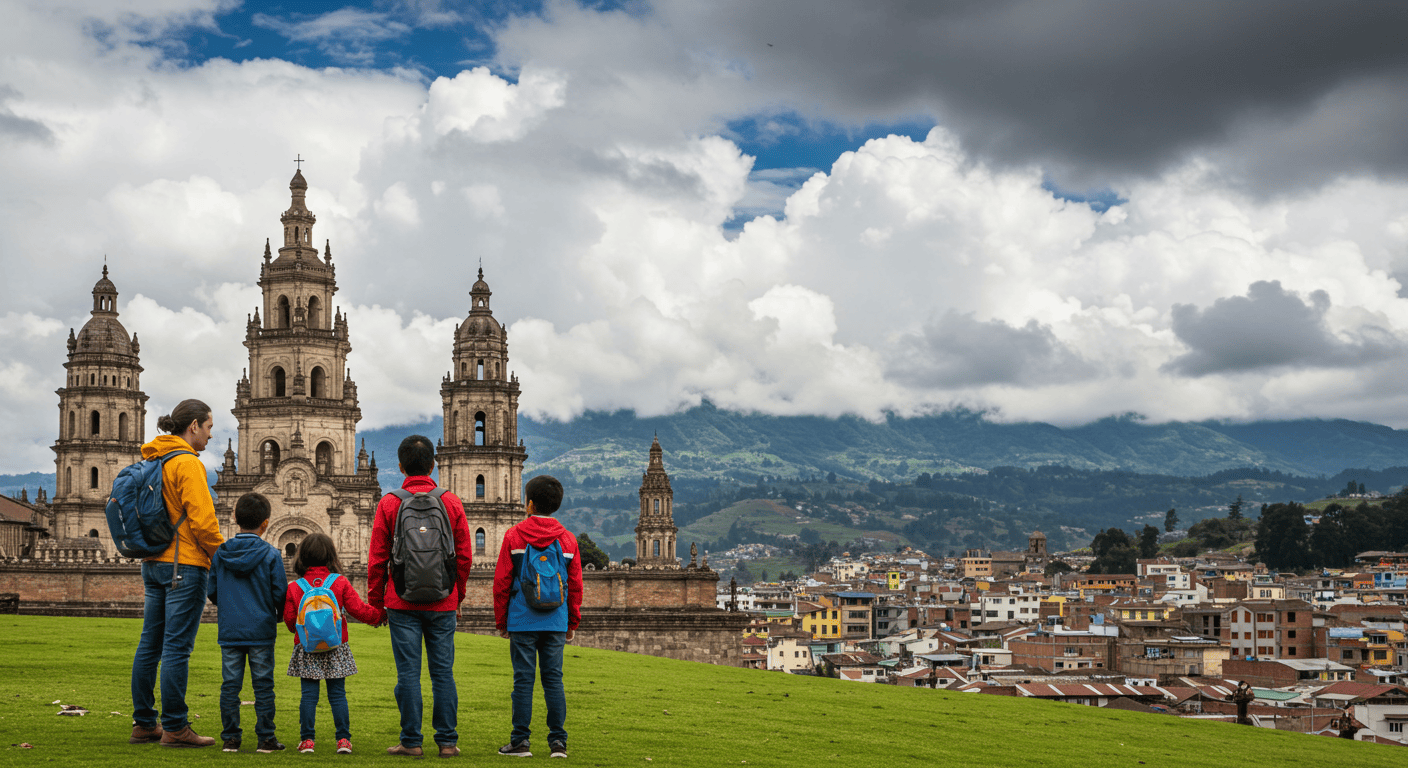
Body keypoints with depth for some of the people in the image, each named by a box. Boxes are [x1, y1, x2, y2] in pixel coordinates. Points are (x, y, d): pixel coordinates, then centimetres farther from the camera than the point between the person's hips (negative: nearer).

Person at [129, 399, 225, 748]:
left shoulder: (153, 460, 14)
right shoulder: (187, 463, -13)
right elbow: (202, 520, -19)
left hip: (153, 563, 9)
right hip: (185, 564, -9)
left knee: (149, 644, 11)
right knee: (177, 647, -6)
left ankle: (144, 723, 17)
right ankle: (175, 728, -3)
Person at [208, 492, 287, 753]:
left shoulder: (220, 553, 3)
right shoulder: (270, 554, -6)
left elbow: (212, 592, 7)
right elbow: (280, 593, -6)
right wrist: (278, 614, 15)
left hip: (229, 631, 3)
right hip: (261, 631, -2)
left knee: (230, 684, 7)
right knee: (263, 684, 3)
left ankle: (230, 737, 9)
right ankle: (265, 738, 5)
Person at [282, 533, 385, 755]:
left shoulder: (295, 587, -2)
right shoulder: (340, 583, -4)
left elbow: (289, 620, 1)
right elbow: (358, 609, -6)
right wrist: (380, 615, 10)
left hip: (307, 649, 0)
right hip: (336, 649, 0)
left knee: (309, 694, 4)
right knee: (337, 694, 5)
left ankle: (307, 739, 4)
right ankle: (343, 738, 5)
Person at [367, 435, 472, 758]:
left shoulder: (389, 504, -2)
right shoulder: (451, 503, 2)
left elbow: (377, 559, 0)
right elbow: (464, 556, 5)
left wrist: (376, 601, 10)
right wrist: (457, 597, 16)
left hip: (403, 603, -1)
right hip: (442, 604, 1)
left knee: (408, 673, 2)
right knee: (443, 672, 5)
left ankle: (411, 741, 4)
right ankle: (447, 741, 7)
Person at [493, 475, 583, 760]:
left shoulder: (514, 536, -2)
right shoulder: (567, 539, 5)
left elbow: (502, 582, -1)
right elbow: (575, 585, 7)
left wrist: (501, 620, 8)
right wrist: (572, 622, 16)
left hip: (522, 621, -2)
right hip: (555, 623, 2)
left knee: (523, 679, 1)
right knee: (553, 679, 5)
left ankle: (520, 741, 3)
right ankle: (558, 741, 3)